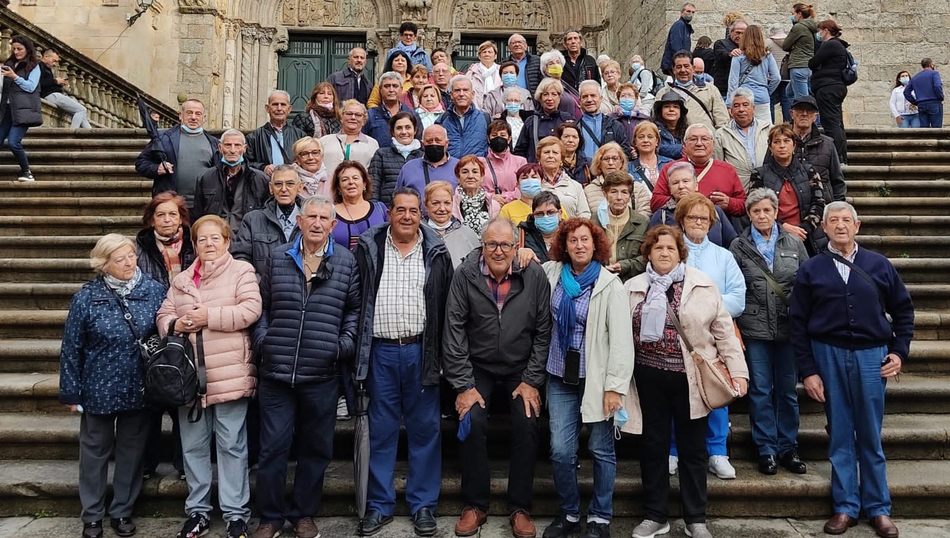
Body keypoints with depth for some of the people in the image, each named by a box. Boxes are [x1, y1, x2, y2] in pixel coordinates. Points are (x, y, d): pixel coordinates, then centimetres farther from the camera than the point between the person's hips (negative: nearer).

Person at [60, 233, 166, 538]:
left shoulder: (154, 291, -6)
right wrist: (71, 392, -3)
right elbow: (71, 348, -4)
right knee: (95, 451, 14)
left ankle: (122, 511, 30)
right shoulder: (86, 298, -10)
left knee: (132, 450, 13)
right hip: (99, 390, -1)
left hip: (140, 389, 1)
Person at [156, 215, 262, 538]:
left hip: (229, 374, -5)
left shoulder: (241, 271, -1)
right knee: (193, 446, 14)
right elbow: (163, 315, 15)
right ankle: (197, 511, 28)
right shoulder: (181, 279, 16)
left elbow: (250, 310, -13)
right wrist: (175, 324, -7)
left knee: (231, 445, 3)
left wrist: (209, 316, -16)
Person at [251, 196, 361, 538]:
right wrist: (263, 339, 1)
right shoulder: (278, 259, 9)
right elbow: (262, 305, 14)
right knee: (273, 446, 6)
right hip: (277, 371, 1)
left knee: (315, 448, 10)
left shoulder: (346, 262, 4)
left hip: (322, 374, 0)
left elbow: (355, 308, 8)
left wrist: (346, 343, -3)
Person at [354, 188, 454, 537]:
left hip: (420, 351, 0)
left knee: (425, 429, 7)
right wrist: (359, 349, 0)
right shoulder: (369, 248, 4)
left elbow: (446, 305, 3)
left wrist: (440, 353, -1)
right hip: (380, 352, 0)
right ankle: (379, 506, 22)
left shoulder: (436, 252, 3)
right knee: (380, 431, 9)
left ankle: (423, 505, 21)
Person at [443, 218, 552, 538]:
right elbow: (454, 330, -9)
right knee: (472, 422, -20)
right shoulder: (465, 275, -9)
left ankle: (520, 508, 2)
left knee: (528, 425, -17)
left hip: (521, 370, 1)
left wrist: (532, 381, -7)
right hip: (478, 369, 0)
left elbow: (543, 331, -4)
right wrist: (463, 385, -11)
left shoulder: (534, 275, -8)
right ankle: (475, 506, 0)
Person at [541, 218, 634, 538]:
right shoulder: (552, 273, 3)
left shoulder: (610, 284, -8)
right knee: (561, 450, 2)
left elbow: (621, 339, -11)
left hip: (596, 377, -3)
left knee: (601, 450, 6)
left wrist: (615, 386, -14)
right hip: (561, 376, 3)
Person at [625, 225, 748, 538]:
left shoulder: (703, 285, 1)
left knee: (693, 449, 9)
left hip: (691, 378, -1)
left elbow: (723, 330, 1)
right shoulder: (633, 288, 5)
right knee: (653, 447, 10)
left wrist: (737, 370, -5)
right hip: (650, 377, 1)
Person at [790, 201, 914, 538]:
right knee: (840, 435, 7)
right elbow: (798, 323, 0)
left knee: (870, 437, 9)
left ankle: (878, 508, 22)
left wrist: (899, 351, 2)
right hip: (828, 355, 0)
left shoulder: (879, 265, 4)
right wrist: (807, 371, -3)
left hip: (871, 355, 1)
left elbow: (903, 310, 12)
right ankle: (845, 507, 18)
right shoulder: (811, 270, 1)